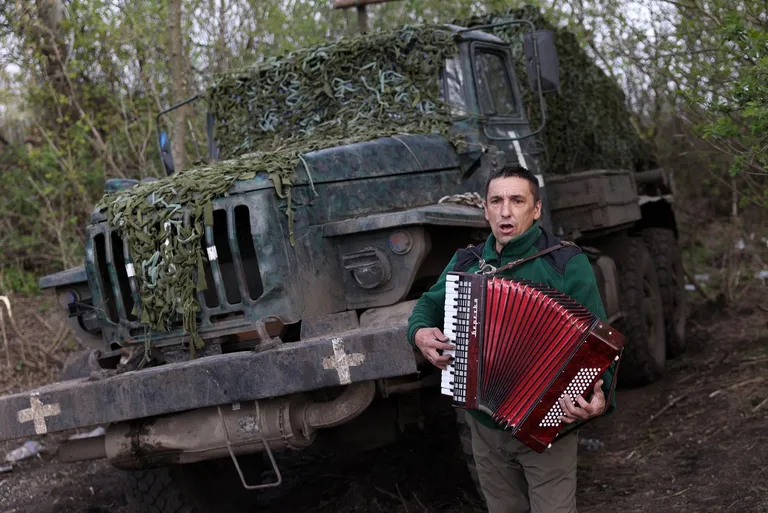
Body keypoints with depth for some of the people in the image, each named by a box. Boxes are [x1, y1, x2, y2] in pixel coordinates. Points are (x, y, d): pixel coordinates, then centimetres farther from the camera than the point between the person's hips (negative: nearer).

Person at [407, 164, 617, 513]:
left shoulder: (566, 263, -11)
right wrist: (419, 331, -4)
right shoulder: (466, 262, 3)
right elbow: (430, 303, 20)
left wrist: (599, 395, -31)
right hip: (485, 428, 5)